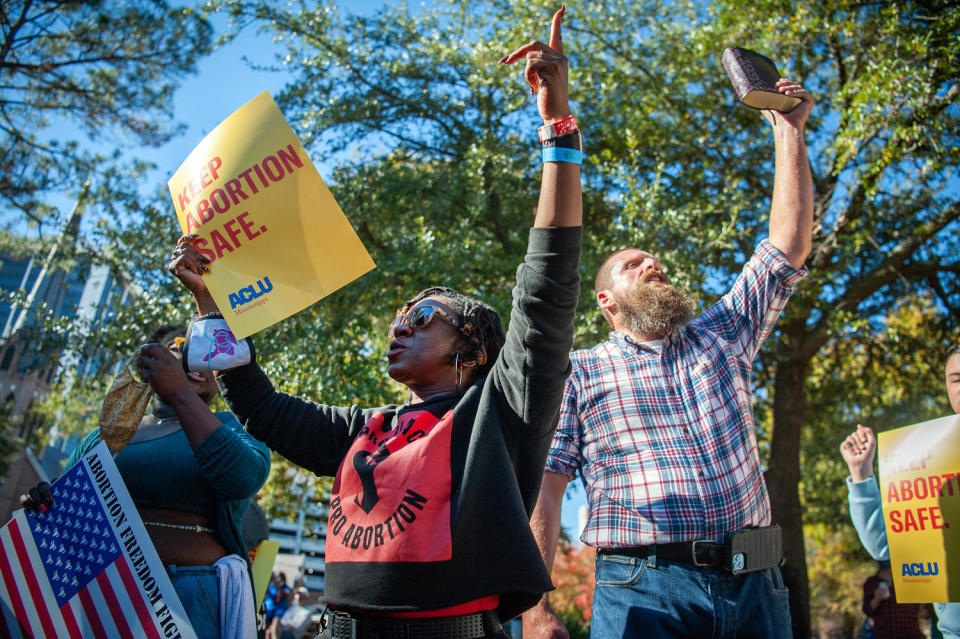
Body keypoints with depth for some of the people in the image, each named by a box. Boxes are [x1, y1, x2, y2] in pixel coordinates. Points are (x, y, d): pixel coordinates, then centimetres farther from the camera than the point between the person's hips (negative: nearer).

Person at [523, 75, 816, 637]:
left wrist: (789, 131, 10)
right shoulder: (578, 373, 5)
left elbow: (788, 248, 12)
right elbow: (544, 486, -1)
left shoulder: (720, 338, 16)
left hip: (756, 588, 4)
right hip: (645, 590, -3)